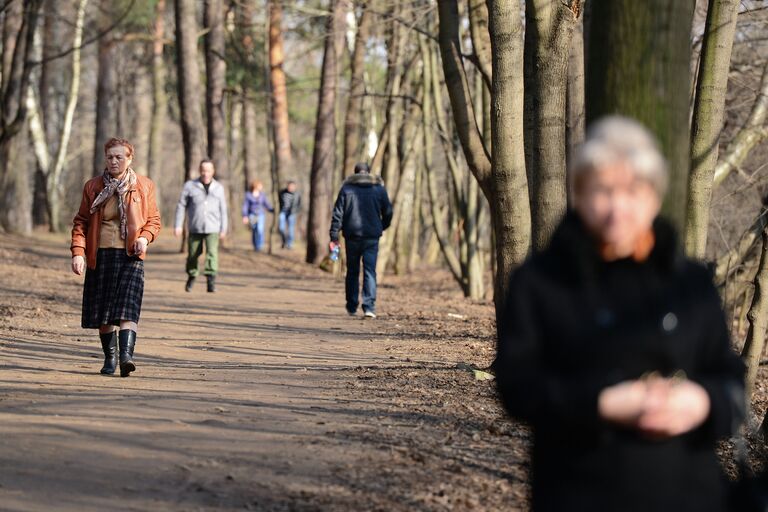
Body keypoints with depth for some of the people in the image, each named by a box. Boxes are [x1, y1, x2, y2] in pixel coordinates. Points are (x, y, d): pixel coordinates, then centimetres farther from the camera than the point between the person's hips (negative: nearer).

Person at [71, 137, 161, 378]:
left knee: (128, 307, -18)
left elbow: (154, 220, 12)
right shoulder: (93, 187, 7)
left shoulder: (144, 186, 5)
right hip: (100, 255, 2)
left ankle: (126, 355, -29)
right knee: (102, 311, 6)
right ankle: (110, 357, 20)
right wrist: (78, 252, -5)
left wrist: (145, 237, -9)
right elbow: (81, 222, 8)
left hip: (131, 256, -2)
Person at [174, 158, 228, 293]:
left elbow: (223, 210, 13)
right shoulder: (190, 186, 1)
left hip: (212, 229, 0)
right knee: (193, 254, 8)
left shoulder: (218, 188, 8)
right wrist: (178, 225, -3)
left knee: (212, 253, -16)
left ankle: (211, 282, -22)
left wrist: (223, 229, 12)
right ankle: (191, 277, 33)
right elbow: (181, 206, 2)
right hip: (195, 228, 0)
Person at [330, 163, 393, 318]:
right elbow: (388, 212, 7)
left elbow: (337, 214, -2)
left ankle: (352, 307, 17)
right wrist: (381, 228, 25)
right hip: (372, 237, 0)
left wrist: (334, 237, -1)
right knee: (370, 271, -3)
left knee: (352, 272, 12)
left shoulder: (347, 188, 3)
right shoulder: (379, 188, 4)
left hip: (352, 236, 0)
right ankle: (369, 307, -16)